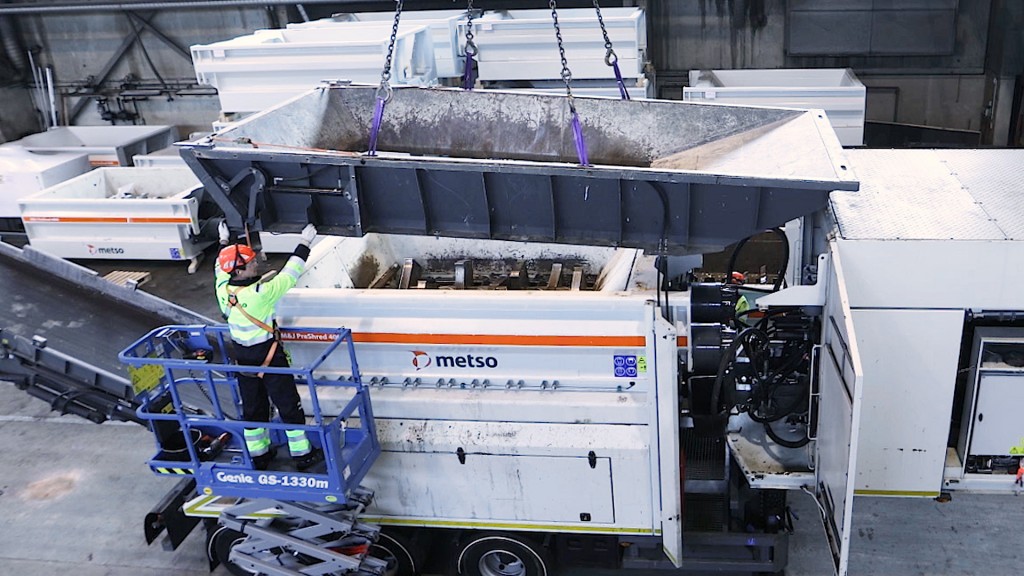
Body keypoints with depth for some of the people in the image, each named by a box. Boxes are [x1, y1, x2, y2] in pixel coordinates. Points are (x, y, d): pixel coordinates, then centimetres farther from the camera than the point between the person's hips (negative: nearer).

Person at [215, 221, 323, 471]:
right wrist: (305, 243, -6)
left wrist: (224, 241, 28)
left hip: (243, 357, 7)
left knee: (252, 407, 19)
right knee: (289, 406, 8)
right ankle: (303, 455, 19)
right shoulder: (260, 293, -27)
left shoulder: (223, 290, -9)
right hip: (269, 357, -7)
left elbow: (221, 267, 12)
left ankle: (259, 455, 32)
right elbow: (290, 274, -17)